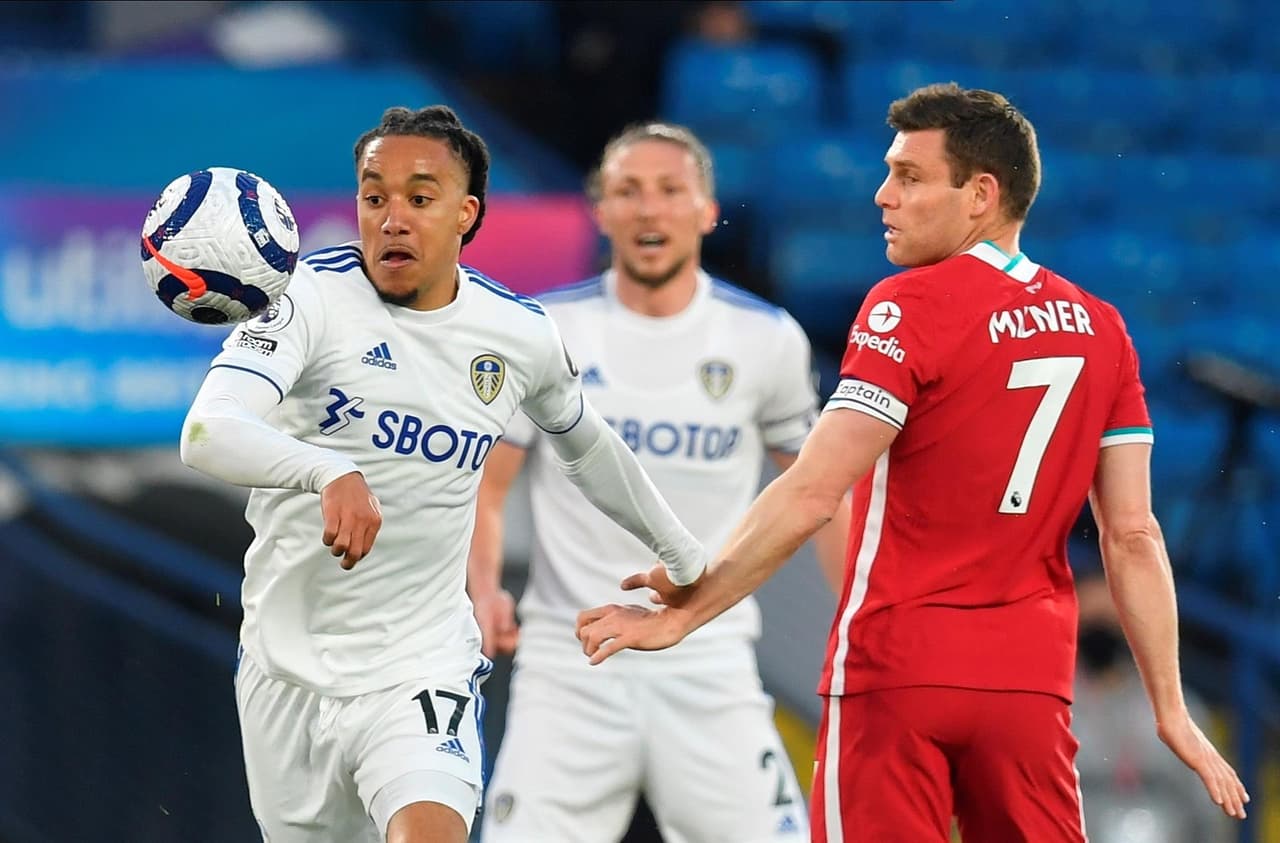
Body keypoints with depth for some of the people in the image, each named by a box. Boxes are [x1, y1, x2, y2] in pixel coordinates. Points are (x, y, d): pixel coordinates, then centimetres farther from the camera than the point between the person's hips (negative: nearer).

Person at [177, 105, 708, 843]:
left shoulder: (522, 332, 1)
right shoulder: (310, 296, -12)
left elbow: (587, 446, 23)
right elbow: (207, 433, -27)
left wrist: (688, 559, 33)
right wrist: (329, 471, -46)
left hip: (420, 666, 0)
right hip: (288, 664, 0)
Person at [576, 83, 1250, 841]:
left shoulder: (912, 306, -9)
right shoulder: (1100, 329, 7)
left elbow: (811, 495, -16)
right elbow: (1133, 536, 6)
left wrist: (684, 611, -10)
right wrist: (1171, 710, 9)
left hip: (902, 670, -5)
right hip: (1033, 680, 5)